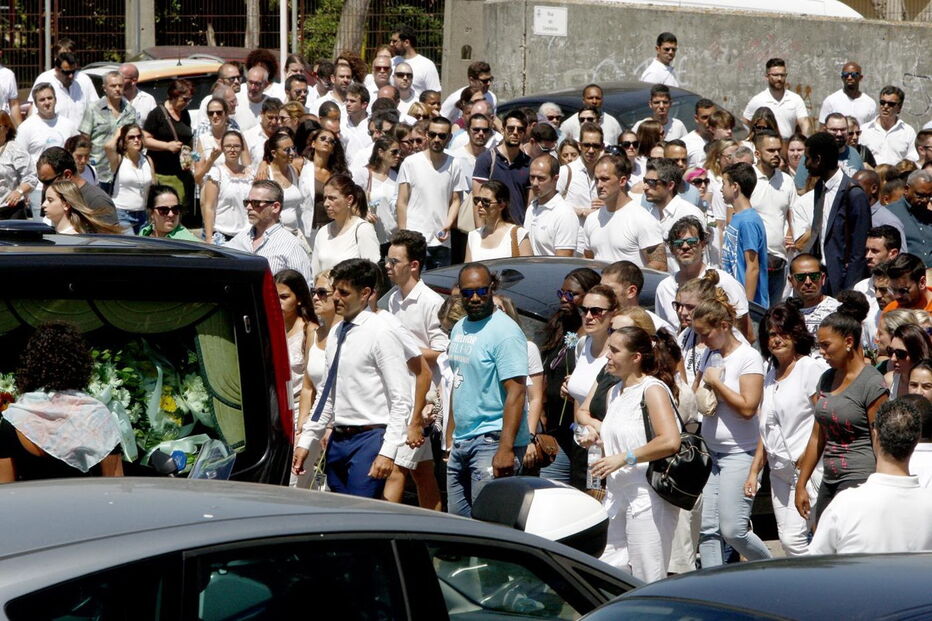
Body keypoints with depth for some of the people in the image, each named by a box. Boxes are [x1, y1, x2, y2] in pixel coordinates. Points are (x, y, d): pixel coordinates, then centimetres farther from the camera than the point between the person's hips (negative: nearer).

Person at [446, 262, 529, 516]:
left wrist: (506, 448, -27)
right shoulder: (459, 328, 15)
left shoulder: (505, 331, -13)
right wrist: (450, 435, 18)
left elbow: (516, 391, -20)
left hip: (492, 439, -9)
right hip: (460, 442, 9)